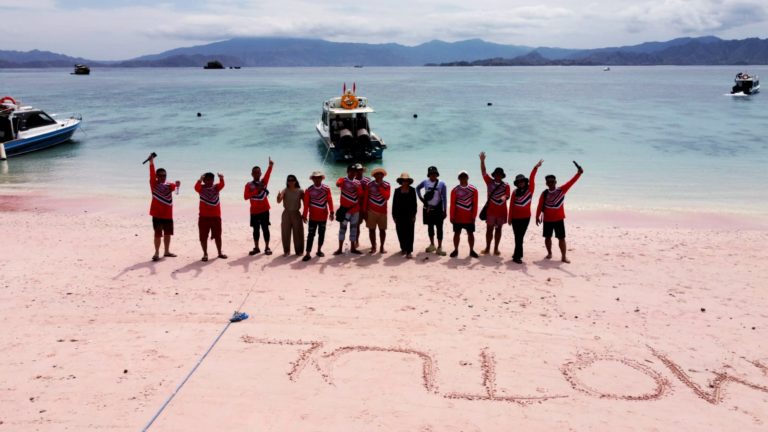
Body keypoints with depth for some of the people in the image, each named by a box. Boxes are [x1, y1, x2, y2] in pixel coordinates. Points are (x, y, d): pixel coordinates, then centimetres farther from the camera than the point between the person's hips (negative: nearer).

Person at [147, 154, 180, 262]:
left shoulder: (169, 185, 8)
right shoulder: (154, 184, -1)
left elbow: (173, 186, -15)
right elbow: (152, 173, -17)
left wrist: (176, 184, -41)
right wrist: (151, 162, -33)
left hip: (168, 214, 5)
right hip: (157, 214, -5)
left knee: (167, 233, 14)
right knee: (158, 234, -3)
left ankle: (166, 251, 27)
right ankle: (157, 253, 5)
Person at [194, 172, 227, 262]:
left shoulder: (216, 187, 4)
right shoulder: (201, 188, -2)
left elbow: (222, 185, -16)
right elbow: (196, 187, -24)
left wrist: (221, 179, -39)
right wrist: (200, 179, -44)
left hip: (216, 216, 2)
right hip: (204, 216, -2)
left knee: (217, 236, 11)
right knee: (203, 236, 2)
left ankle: (220, 253, 23)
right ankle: (205, 254, 13)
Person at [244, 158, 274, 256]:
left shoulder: (263, 182, 1)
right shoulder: (249, 185, 1)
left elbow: (268, 174, -20)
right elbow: (246, 197, -12)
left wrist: (270, 166, -41)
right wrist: (256, 190, -22)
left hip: (264, 210, -1)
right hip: (254, 211, 1)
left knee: (265, 228, 1)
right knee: (256, 229, 9)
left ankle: (267, 248, 7)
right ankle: (256, 248, 17)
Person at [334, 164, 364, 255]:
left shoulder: (357, 182, 10)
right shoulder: (343, 180, -5)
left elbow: (361, 195, 11)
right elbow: (338, 183, -30)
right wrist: (340, 183, -50)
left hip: (355, 209, 5)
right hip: (345, 208, -5)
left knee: (354, 227, 10)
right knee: (343, 227, -2)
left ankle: (353, 248, 18)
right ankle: (340, 248, 3)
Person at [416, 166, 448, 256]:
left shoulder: (441, 183, -7)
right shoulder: (425, 182, 1)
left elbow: (444, 198, -6)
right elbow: (417, 188, 20)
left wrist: (444, 210, -9)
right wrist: (421, 198, 7)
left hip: (438, 208, -3)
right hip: (428, 208, 3)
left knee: (439, 228, -4)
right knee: (430, 227, 13)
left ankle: (439, 248, 0)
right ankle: (432, 245, 28)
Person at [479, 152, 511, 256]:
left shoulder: (506, 185, 2)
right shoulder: (490, 182, 1)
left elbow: (507, 195, -9)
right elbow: (483, 172, -6)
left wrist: (504, 197, -34)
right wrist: (482, 160, -17)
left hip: (501, 210, 1)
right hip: (490, 210, 0)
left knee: (498, 229, 8)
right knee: (489, 229, 5)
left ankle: (496, 249, 13)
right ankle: (487, 248, 12)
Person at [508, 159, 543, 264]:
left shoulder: (530, 189, -3)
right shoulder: (515, 192, -1)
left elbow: (532, 179, -15)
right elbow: (511, 205, 3)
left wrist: (536, 167, -27)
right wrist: (510, 218, 4)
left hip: (526, 217, 0)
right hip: (515, 218, 0)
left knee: (520, 236, 6)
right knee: (518, 237, 2)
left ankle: (517, 255, 12)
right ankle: (518, 255, 7)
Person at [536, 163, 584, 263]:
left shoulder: (561, 190, -4)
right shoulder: (544, 193, -4)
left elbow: (571, 182, -14)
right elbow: (540, 206, -2)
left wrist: (578, 173, -26)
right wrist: (537, 217, -4)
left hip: (559, 219, -1)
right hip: (547, 220, 1)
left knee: (561, 238, 0)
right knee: (548, 237, 12)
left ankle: (563, 257, 4)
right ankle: (549, 253, 30)